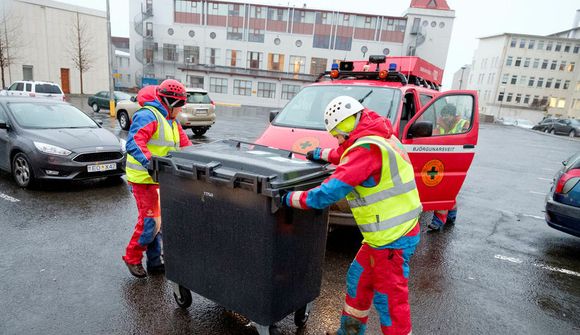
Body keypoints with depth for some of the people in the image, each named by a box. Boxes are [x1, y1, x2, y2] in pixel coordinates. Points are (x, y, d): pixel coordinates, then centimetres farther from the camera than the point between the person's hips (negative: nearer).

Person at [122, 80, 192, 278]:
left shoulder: (172, 121, 16)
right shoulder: (148, 116, -15)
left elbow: (185, 145, 15)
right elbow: (133, 143, -28)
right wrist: (149, 162, -42)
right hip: (144, 178, -9)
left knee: (157, 220, 13)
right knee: (150, 221, -6)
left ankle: (155, 262, 25)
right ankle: (132, 258, 16)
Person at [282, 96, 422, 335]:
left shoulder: (366, 149, -23)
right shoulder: (380, 137, 8)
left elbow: (327, 193, -25)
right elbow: (346, 153, 29)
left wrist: (290, 199, -13)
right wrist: (320, 154, 34)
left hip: (392, 238, -10)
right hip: (393, 232, 10)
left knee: (389, 300, 5)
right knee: (358, 280, 22)